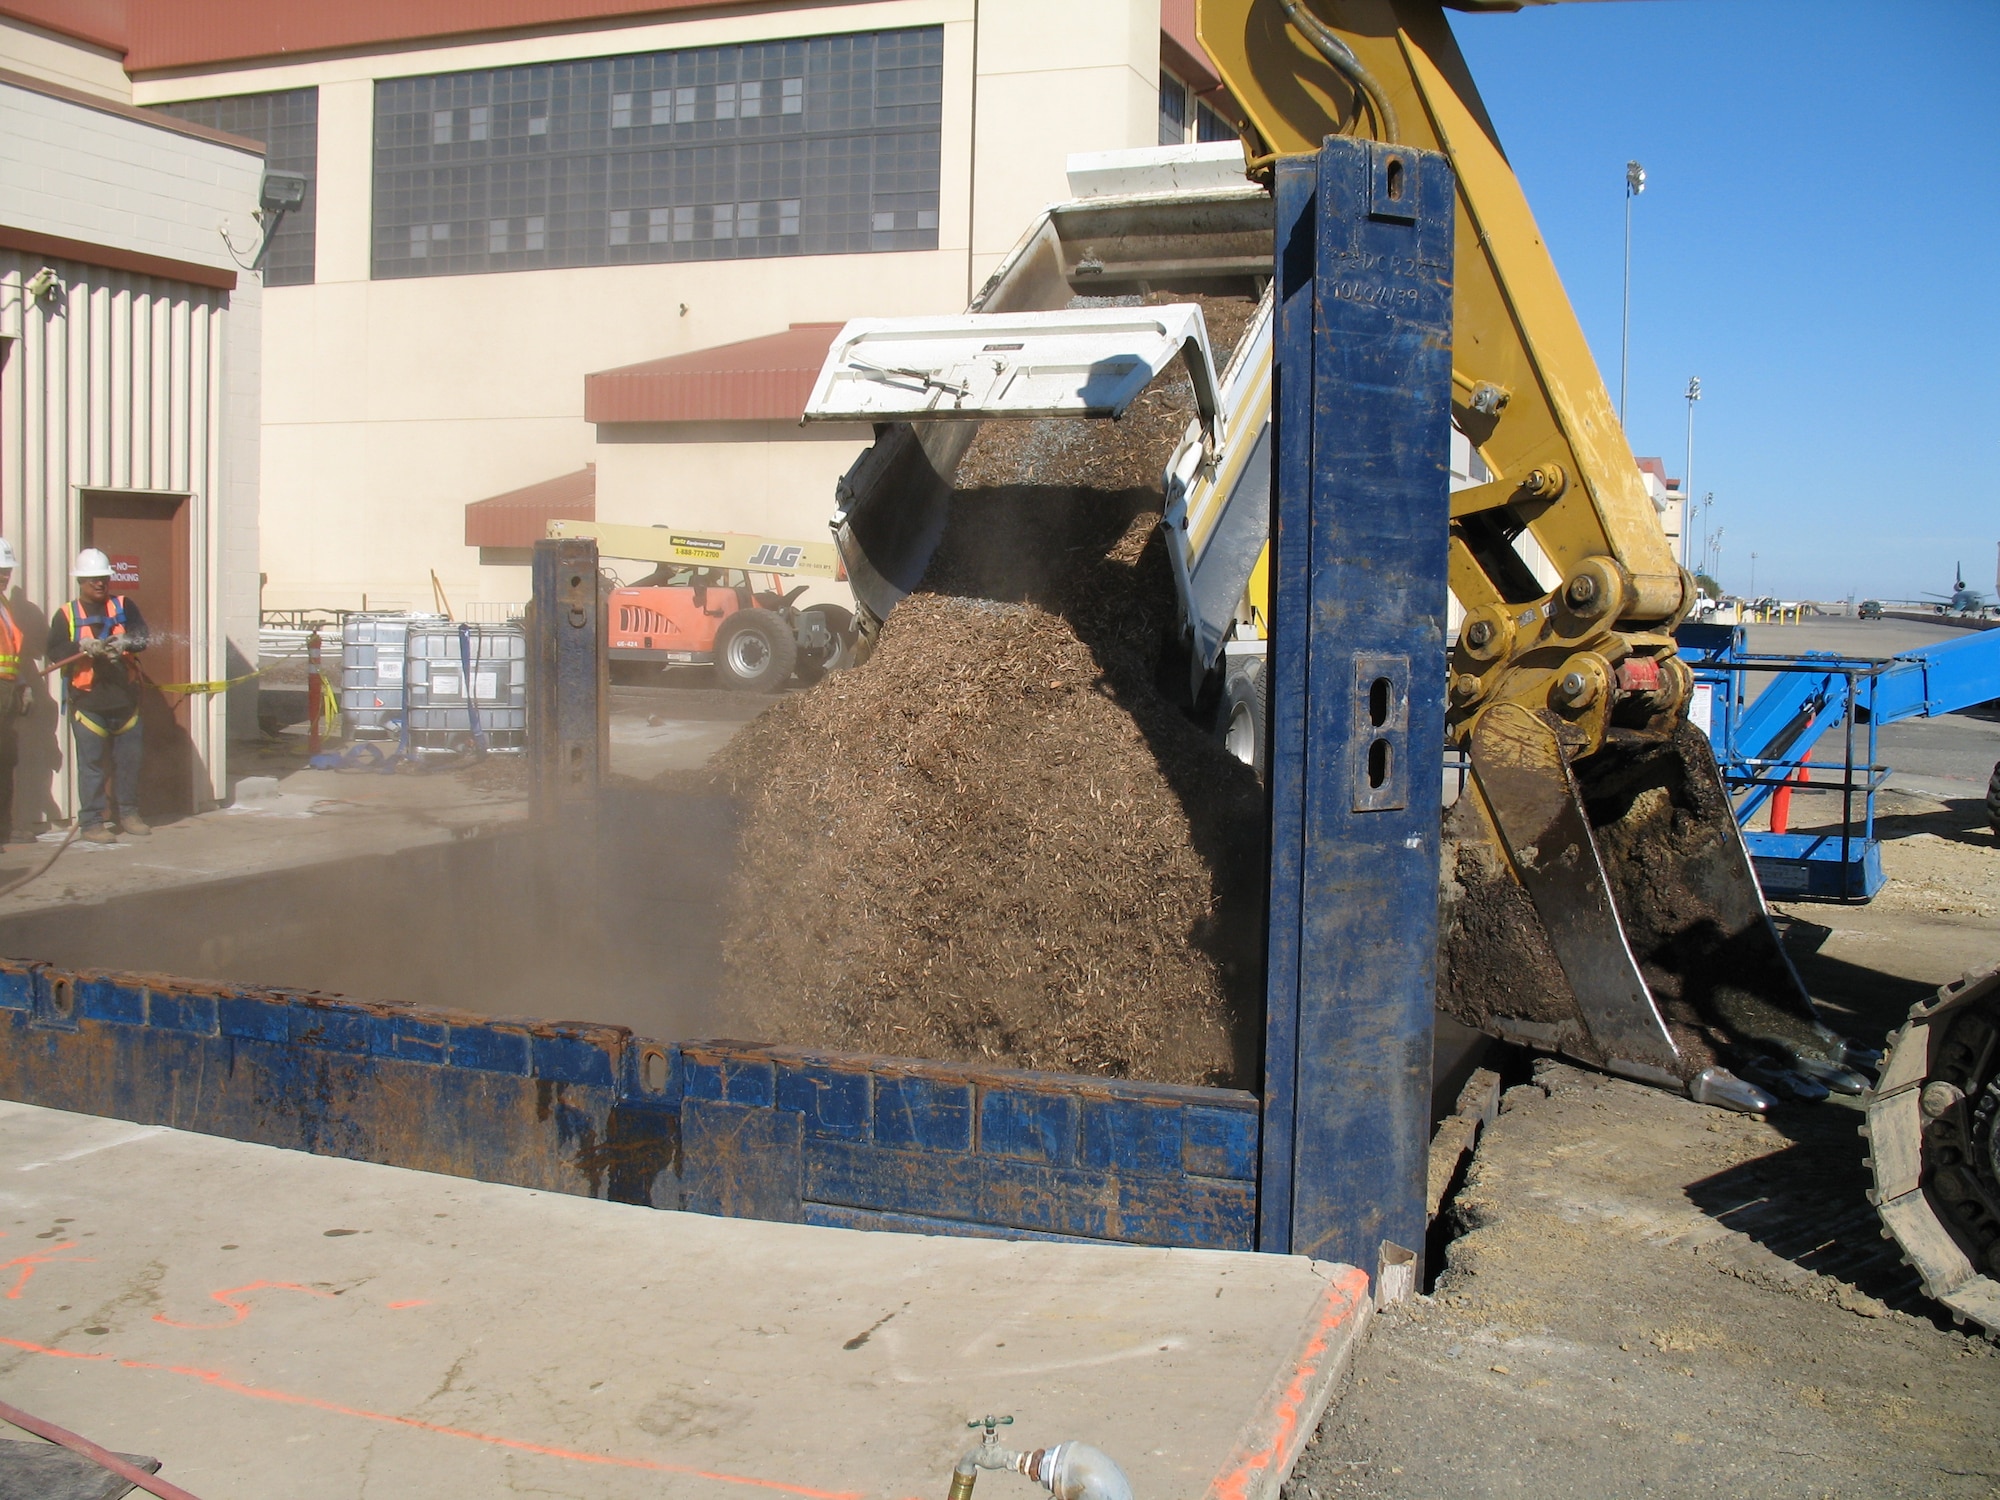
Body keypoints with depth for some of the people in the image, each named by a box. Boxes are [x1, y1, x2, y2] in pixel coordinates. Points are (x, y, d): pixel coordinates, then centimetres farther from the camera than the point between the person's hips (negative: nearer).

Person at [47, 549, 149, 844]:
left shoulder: (124, 606, 10)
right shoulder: (66, 615, 5)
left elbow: (142, 636, -4)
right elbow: (55, 651, -5)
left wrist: (126, 642, -26)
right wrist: (82, 646, -23)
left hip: (125, 697, 3)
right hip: (88, 700, -3)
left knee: (128, 759, 9)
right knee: (91, 762, -3)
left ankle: (128, 814, 21)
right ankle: (90, 821, 1)